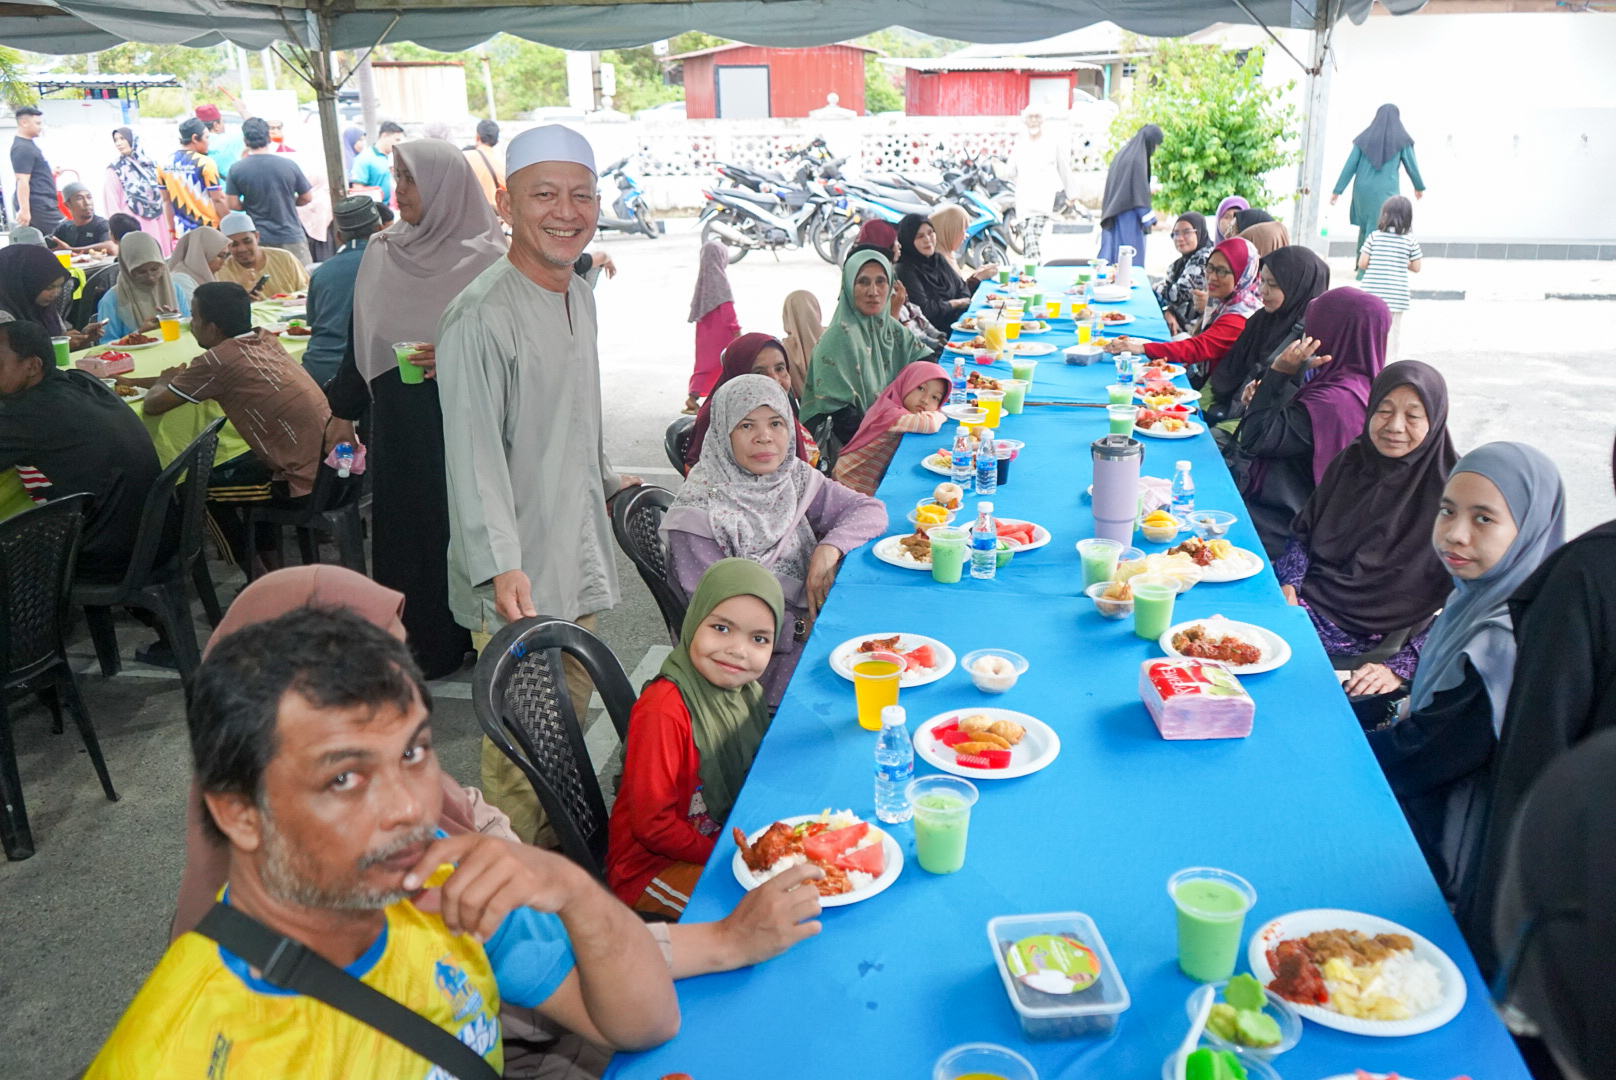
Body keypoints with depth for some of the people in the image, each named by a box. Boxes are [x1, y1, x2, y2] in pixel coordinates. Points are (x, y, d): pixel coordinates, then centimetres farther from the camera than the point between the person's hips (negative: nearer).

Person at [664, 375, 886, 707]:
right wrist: (801, 629, -18)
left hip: (811, 621, 7)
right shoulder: (699, 510, -13)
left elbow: (870, 509, 7)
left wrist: (829, 549, -13)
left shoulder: (793, 477, 6)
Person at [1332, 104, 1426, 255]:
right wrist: (1419, 186, 23)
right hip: (1385, 192, -3)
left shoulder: (1365, 137, 7)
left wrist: (1337, 190, 5)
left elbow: (1350, 165, 2)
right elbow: (1411, 166, 7)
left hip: (1362, 190, 3)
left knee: (1365, 228, 19)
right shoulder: (1401, 139, 2)